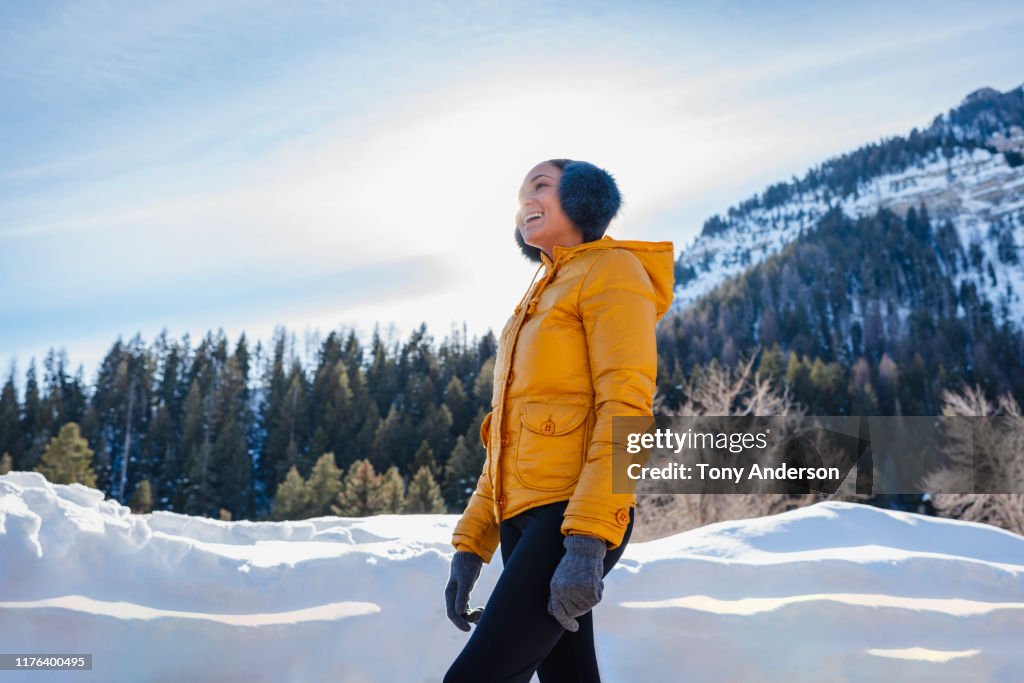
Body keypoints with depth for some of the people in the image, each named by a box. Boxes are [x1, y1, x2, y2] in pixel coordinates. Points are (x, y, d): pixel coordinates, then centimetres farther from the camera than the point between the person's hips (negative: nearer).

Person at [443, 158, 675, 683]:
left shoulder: (611, 270, -2)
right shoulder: (538, 301, 23)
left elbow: (628, 407, -15)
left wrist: (587, 541, -24)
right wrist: (470, 544, 14)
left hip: (573, 518, -8)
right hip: (524, 519, 8)